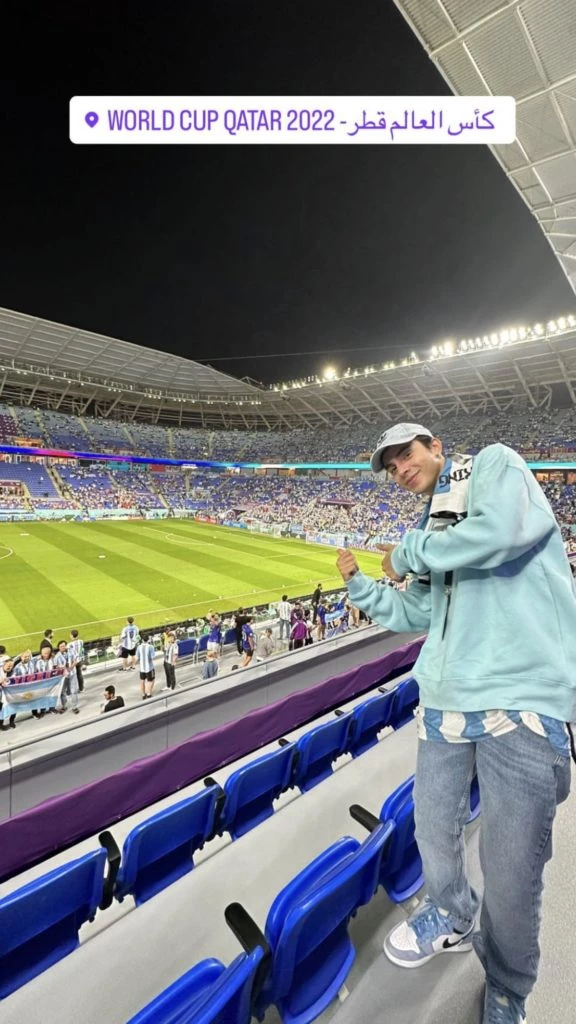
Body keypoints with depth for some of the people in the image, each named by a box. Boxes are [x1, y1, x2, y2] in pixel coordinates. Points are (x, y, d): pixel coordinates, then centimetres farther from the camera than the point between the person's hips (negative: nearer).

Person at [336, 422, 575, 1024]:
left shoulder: (495, 464, 1)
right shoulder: (433, 526, 18)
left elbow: (500, 531, -21)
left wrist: (408, 553, -8)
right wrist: (358, 586, 10)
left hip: (521, 699, -6)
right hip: (445, 702, 7)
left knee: (510, 869, 5)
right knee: (434, 828, 19)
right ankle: (450, 919, 48)